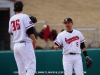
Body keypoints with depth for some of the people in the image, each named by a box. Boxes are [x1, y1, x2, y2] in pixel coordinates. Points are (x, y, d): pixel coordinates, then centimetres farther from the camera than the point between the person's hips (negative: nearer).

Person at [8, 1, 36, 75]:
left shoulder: (11, 19, 11)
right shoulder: (24, 16, -7)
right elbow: (30, 31, -12)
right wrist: (34, 41, -1)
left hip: (16, 45, 7)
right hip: (25, 44, -7)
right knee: (31, 67, -10)